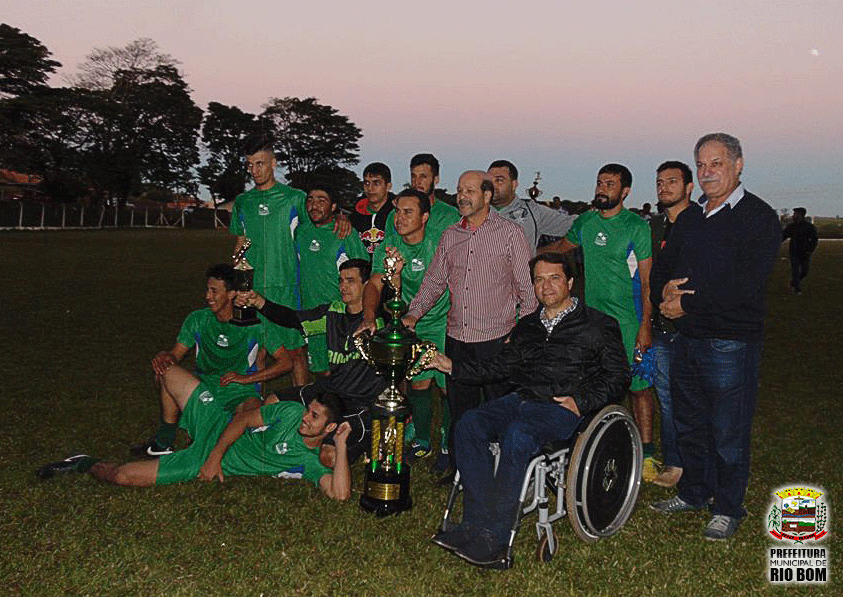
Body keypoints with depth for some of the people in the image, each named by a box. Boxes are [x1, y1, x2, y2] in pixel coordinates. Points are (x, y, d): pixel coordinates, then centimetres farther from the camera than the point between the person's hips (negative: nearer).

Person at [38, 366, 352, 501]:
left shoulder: (312, 463, -15)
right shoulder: (291, 412, -10)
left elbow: (340, 493, -30)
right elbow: (244, 418, -5)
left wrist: (341, 445, -37)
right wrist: (216, 455, -16)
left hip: (212, 464, -3)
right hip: (216, 426, 3)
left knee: (123, 476, -15)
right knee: (165, 367, 3)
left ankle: (87, 465, 21)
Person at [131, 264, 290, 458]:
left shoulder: (253, 325, -8)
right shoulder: (197, 320, 2)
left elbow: (286, 362, -7)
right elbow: (175, 355, 7)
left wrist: (246, 378, -14)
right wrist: (164, 356, -19)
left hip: (240, 392, -3)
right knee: (164, 371, -21)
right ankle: (164, 441, -12)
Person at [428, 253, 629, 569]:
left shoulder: (599, 325, 9)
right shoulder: (527, 325, 25)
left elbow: (618, 377, 4)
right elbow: (501, 365, 26)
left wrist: (580, 401, -11)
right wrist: (454, 366, 18)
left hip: (561, 407, -5)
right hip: (521, 400, 6)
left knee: (517, 435, -36)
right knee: (469, 424, -23)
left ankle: (493, 538, -31)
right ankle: (478, 522, -26)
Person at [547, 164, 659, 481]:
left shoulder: (637, 226, -6)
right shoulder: (585, 222, 8)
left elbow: (647, 280, -8)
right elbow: (561, 247, 29)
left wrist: (645, 326, -13)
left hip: (628, 322, -4)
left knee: (637, 386, 0)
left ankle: (646, 455, 10)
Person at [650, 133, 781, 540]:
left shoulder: (759, 218, -8)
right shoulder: (689, 219, 13)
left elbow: (747, 282, -19)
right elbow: (661, 267, 18)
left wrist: (688, 303, -16)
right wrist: (667, 289, -6)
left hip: (731, 343, -6)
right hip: (687, 339, 7)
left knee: (728, 432, 4)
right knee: (689, 425, 17)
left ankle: (727, 509, 20)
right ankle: (693, 493, 35)